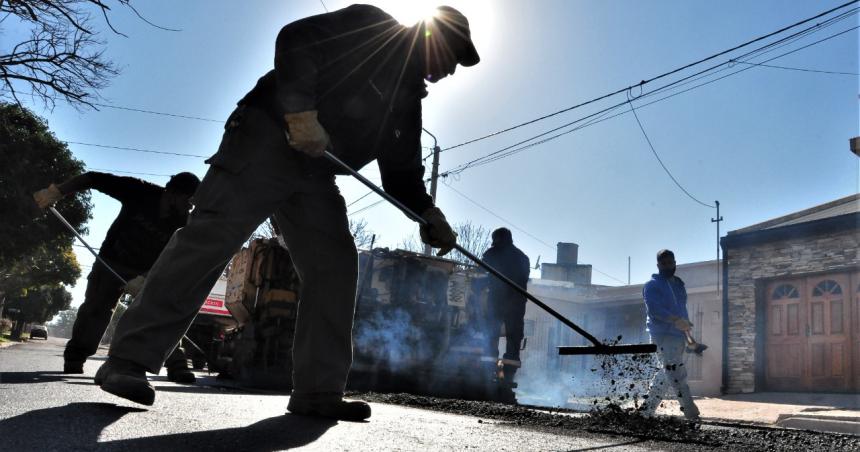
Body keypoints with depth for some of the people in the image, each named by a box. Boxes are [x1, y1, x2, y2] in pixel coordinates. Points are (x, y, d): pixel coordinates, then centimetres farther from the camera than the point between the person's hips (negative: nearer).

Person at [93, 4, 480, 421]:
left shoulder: (408, 100, 20)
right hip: (266, 140, -8)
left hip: (315, 171, 8)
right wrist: (301, 110, -26)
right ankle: (128, 358, -13)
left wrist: (427, 214, -1)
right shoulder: (368, 29, -1)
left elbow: (402, 172, 16)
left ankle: (318, 390, -4)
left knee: (335, 266, -5)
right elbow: (297, 40, -13)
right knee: (209, 238, -17)